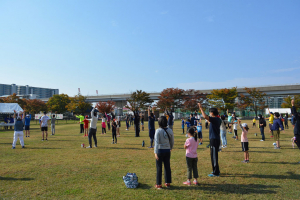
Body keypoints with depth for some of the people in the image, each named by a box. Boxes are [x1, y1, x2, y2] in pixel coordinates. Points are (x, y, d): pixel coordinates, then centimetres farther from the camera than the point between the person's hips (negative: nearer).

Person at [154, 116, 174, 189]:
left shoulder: (158, 131, -14)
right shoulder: (170, 130, 0)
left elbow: (157, 142, -17)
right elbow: (172, 141, 9)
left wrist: (155, 152, -15)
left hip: (160, 150, -4)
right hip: (167, 150, 4)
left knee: (159, 167, 5)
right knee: (167, 166, 14)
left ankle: (159, 184, 13)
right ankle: (168, 183, 24)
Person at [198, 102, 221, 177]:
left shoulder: (214, 119, -17)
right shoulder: (218, 119, 11)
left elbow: (205, 116, -31)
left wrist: (201, 108, -22)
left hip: (214, 139, -10)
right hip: (216, 139, 10)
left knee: (214, 156, -2)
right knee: (214, 155, 18)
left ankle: (216, 172, 5)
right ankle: (216, 170, 29)